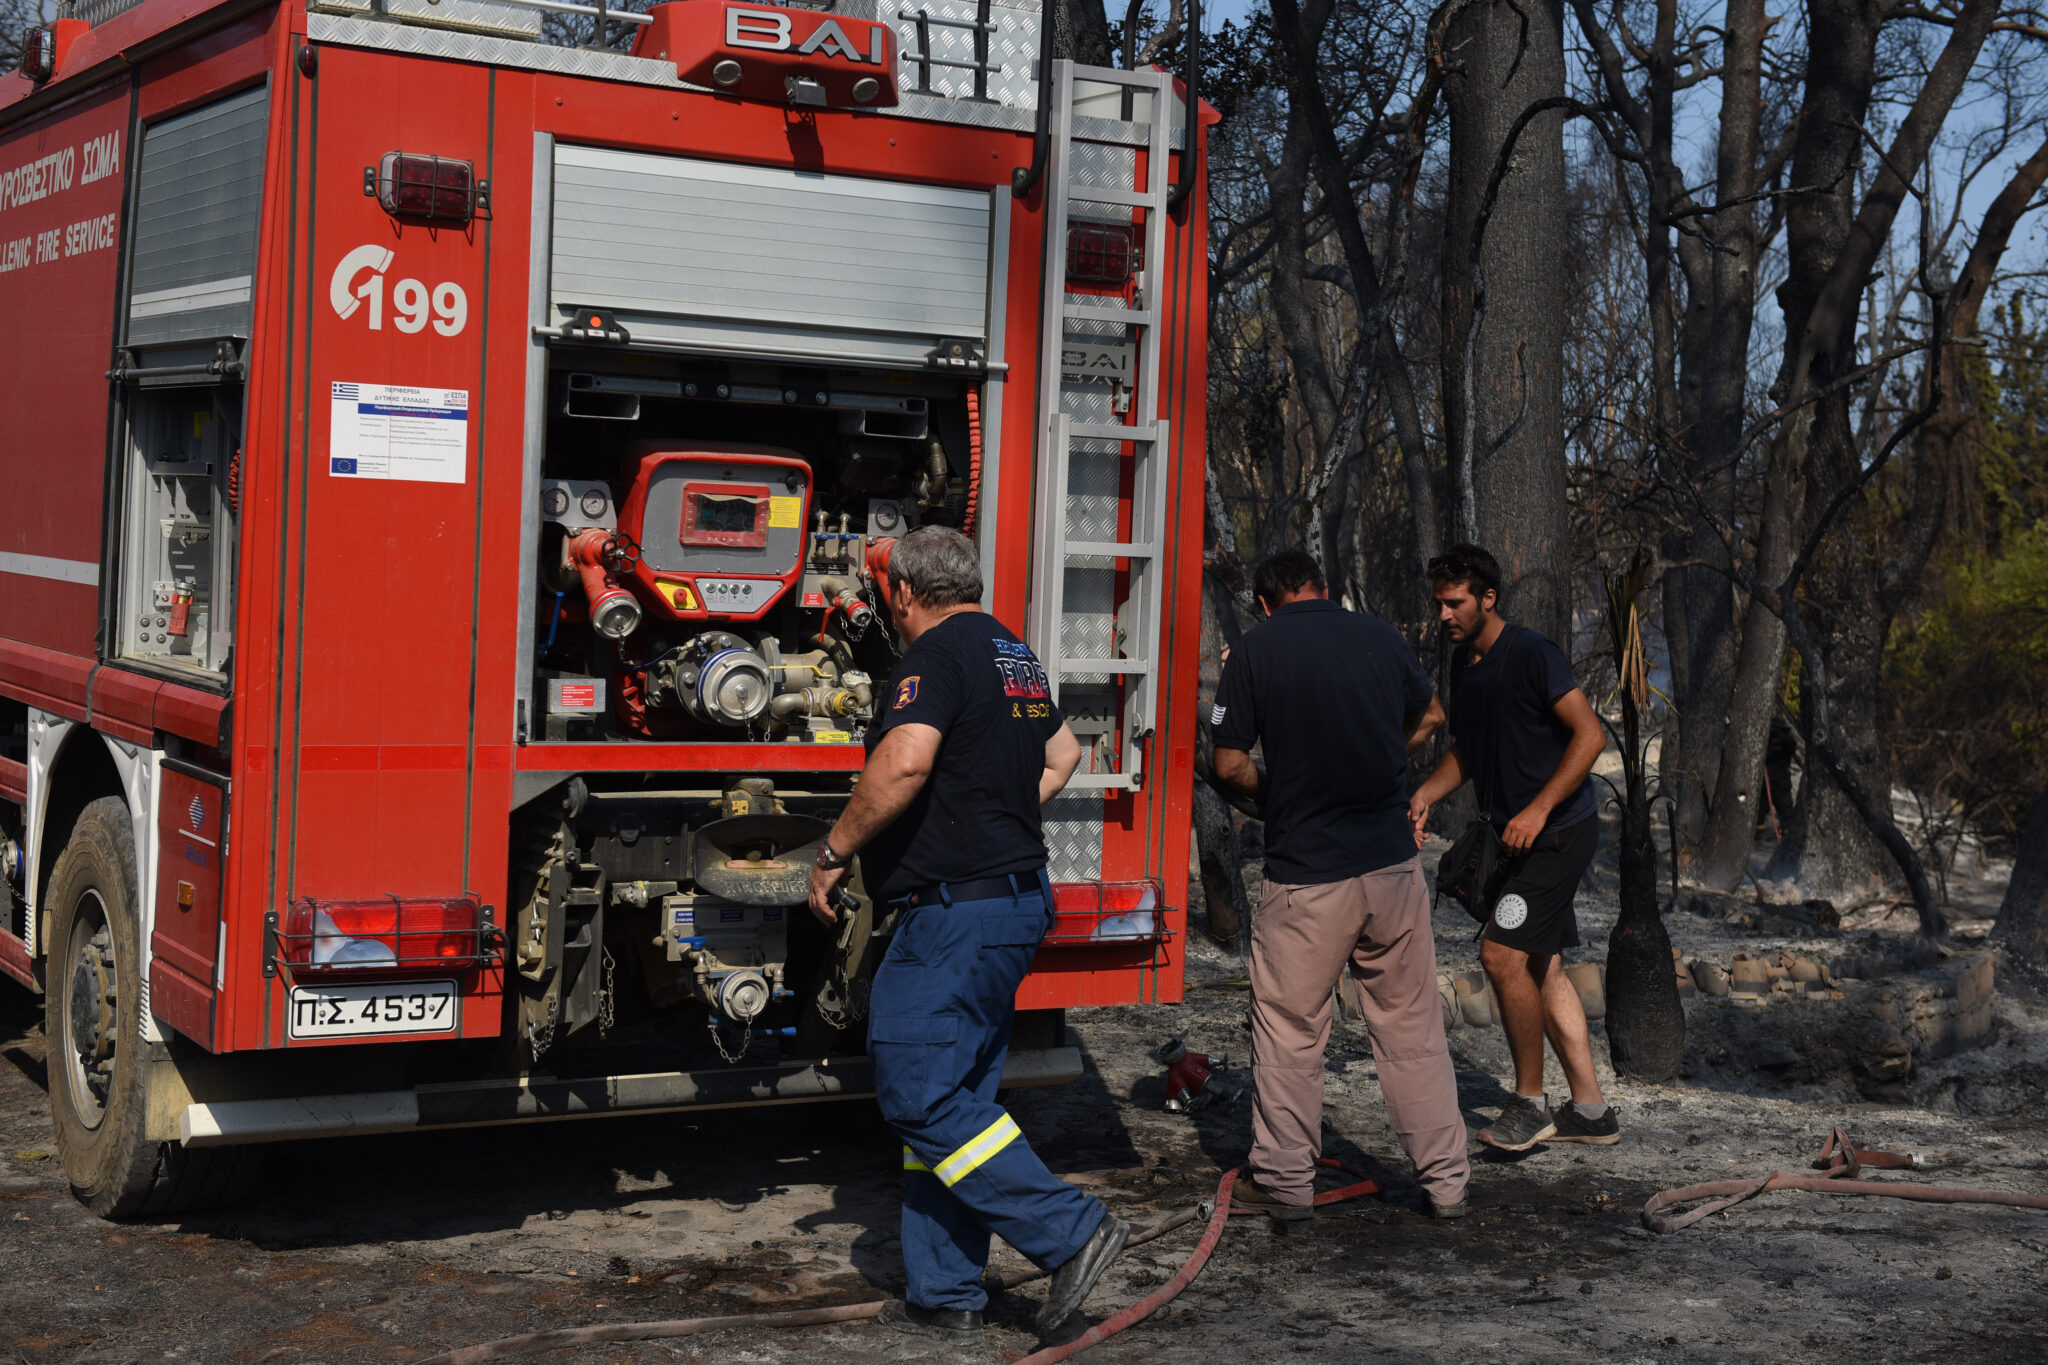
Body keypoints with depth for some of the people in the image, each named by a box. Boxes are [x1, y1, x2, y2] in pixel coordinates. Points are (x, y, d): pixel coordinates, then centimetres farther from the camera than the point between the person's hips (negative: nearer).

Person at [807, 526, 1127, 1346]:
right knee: (953, 1098, 12)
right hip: (1016, 900, 10)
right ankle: (945, 1300, 15)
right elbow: (1063, 754, 33)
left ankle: (1070, 1231, -7)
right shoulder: (1014, 657, 18)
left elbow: (904, 762, -27)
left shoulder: (936, 655, -12)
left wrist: (834, 853, -17)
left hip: (956, 909, -10)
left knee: (922, 1094, -7)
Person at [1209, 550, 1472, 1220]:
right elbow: (1430, 719, 21)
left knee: (1290, 1029, 10)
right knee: (1413, 1026, 13)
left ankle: (1285, 1181, 18)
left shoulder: (1256, 648, -7)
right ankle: (1446, 1178, 18)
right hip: (1393, 864, 3)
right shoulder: (1380, 636, 4)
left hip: (1304, 876, -3)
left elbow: (1229, 764, -6)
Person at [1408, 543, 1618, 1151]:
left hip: (1560, 831, -9)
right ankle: (1590, 1109, 17)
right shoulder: (1463, 662, 11)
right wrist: (1425, 795, 4)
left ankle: (1530, 1102, -3)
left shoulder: (1531, 654, -15)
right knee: (1542, 966, 9)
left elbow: (1590, 735, -18)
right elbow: (1466, 750, 22)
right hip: (1520, 835, 9)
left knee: (1502, 953, -15)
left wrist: (1538, 810, -23)